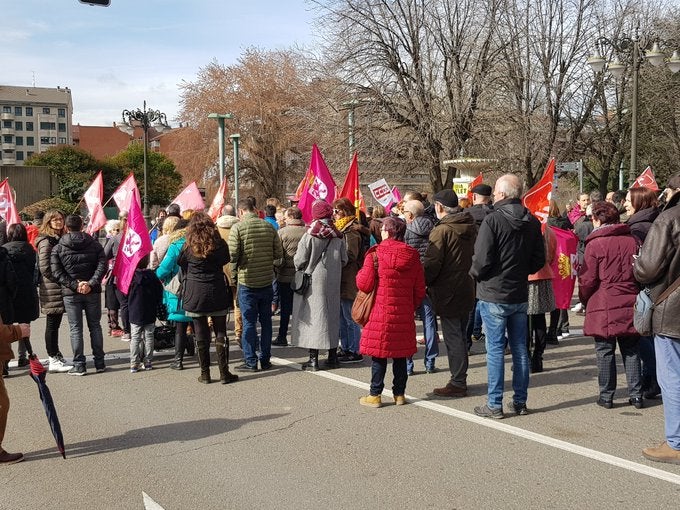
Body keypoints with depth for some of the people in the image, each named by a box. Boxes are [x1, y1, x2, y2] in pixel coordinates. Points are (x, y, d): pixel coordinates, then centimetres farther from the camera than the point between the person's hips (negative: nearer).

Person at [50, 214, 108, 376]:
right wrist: (91, 283, -13)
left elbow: (57, 272, -10)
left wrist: (74, 285, -11)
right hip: (92, 292, 2)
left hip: (71, 294, -2)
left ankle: (79, 365, 3)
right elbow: (102, 266, -8)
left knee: (75, 329, 3)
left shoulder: (58, 248, -1)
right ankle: (99, 363, 13)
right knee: (95, 326, 11)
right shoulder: (94, 245, 3)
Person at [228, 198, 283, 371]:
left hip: (247, 281, -3)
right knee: (266, 321, 12)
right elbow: (279, 254, 3)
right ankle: (265, 360, 18)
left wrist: (234, 271, 5)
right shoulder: (269, 227, 1)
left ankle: (250, 361, 7)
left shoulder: (238, 228, -10)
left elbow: (232, 254, -14)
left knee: (249, 322, 4)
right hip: (267, 281, 4)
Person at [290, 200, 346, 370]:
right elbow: (344, 260, 4)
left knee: (313, 317, 1)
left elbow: (299, 261, -11)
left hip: (313, 281, -4)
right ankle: (332, 357, 21)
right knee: (332, 316, 14)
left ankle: (313, 359, 0)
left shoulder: (309, 236, -13)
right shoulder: (338, 236, -1)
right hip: (333, 283, 4)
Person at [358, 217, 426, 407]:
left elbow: (364, 284, -11)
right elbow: (420, 290, 6)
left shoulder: (375, 254, -11)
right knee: (400, 355, 12)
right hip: (403, 315, 4)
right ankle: (399, 394, 20)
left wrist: (361, 273, 10)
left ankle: (375, 395, 9)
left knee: (378, 354, 4)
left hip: (380, 313, -4)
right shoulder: (413, 256, 4)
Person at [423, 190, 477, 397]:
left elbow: (431, 264, -18)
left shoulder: (442, 230, -16)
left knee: (453, 337, -1)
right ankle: (460, 379, 25)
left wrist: (422, 284, -5)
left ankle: (457, 383, 4)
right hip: (467, 291, 8)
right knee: (460, 336, 16)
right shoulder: (471, 227, 7)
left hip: (448, 292, -8)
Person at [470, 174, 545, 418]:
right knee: (520, 348, 12)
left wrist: (475, 273, 1)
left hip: (494, 295, -6)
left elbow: (481, 260, -19)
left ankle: (494, 405, 5)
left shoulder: (492, 220, -16)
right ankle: (520, 402, 19)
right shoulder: (532, 222, 3)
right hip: (520, 295, 6)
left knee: (495, 349, 0)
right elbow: (539, 260, 8)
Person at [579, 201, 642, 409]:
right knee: (631, 350, 12)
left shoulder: (595, 244, -9)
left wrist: (584, 299, 9)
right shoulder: (633, 241, 5)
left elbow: (588, 280, -9)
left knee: (605, 352, 5)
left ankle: (606, 396, 10)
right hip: (630, 305, 4)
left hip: (604, 307, -4)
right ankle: (636, 395, 15)